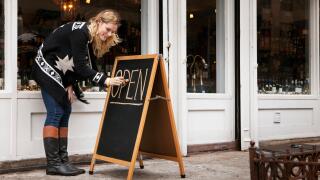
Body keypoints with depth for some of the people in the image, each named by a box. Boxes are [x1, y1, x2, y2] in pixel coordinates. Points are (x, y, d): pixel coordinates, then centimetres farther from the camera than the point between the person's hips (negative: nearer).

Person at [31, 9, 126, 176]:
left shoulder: (93, 40, 1)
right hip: (47, 67, -9)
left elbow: (88, 66, 3)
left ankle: (62, 160, 2)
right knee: (55, 113, -14)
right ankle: (53, 164, -12)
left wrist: (71, 85, -8)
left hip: (62, 73, 9)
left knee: (65, 113, 2)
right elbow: (81, 67, -29)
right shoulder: (79, 31, -25)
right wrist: (106, 80, -34)